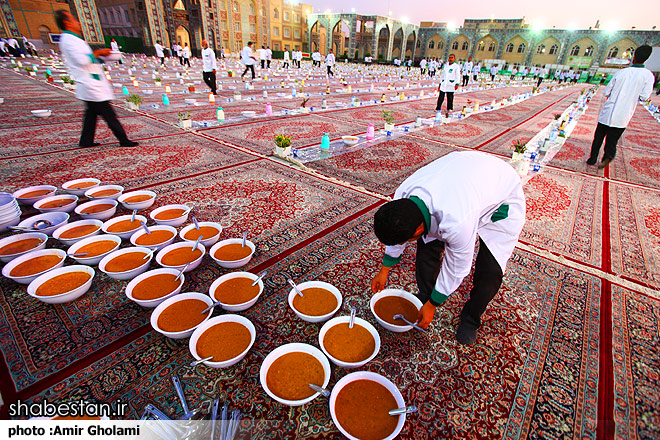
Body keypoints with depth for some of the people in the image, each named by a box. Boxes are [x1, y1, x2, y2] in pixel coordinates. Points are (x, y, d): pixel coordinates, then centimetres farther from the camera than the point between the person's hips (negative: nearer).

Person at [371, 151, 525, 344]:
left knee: (490, 270, -13)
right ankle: (424, 298, 20)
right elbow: (396, 233, -4)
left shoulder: (456, 222, -45)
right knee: (428, 247, -6)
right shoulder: (403, 195, -26)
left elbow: (457, 269, -26)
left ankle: (470, 319, 16)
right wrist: (384, 270, 7)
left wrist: (432, 305, -11)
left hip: (503, 196, -5)